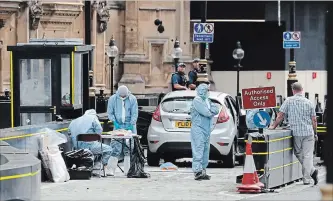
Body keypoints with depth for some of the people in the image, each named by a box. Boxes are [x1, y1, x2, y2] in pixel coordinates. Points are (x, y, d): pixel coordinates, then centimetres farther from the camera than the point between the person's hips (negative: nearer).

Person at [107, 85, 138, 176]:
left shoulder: (132, 99, -2)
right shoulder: (112, 99, 0)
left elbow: (134, 113, -1)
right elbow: (110, 113, 5)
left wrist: (131, 124, -12)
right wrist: (114, 122, -8)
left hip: (129, 125, 0)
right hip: (118, 126, 0)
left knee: (129, 149, -2)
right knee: (116, 148, -7)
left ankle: (127, 170, 0)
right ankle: (111, 170, -6)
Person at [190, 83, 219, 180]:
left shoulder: (207, 101, 19)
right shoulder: (197, 101, -8)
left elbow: (216, 110, 10)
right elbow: (206, 112, -17)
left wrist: (210, 110, -9)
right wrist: (212, 112, 2)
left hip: (207, 129, 9)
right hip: (198, 129, -9)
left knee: (205, 150, 9)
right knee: (198, 150, -12)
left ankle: (202, 171, 14)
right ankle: (198, 171, -16)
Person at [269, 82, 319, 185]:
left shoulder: (288, 101, -2)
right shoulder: (309, 103, 2)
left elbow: (280, 116, -3)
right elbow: (314, 120, 3)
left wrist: (274, 126, 10)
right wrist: (315, 133, 14)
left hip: (296, 132, -1)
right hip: (308, 132, 1)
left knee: (298, 154, 14)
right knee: (307, 155, 3)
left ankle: (311, 171, 0)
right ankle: (306, 179, -3)